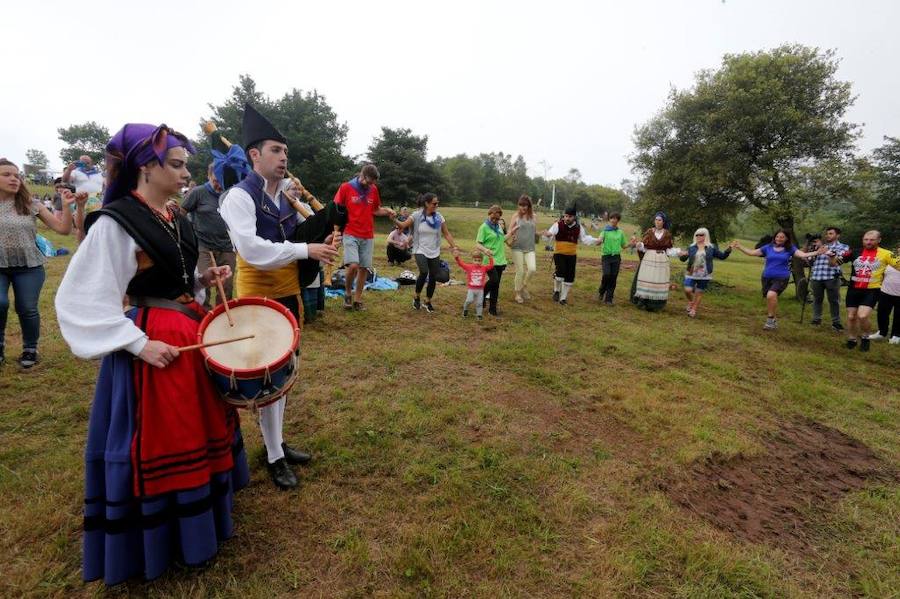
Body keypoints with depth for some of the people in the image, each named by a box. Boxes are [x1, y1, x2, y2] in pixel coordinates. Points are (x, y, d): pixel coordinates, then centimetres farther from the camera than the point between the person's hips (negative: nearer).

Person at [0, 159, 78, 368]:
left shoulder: (31, 204, 2)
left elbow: (63, 229, -3)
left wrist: (66, 205, -13)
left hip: (29, 267, 0)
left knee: (27, 309, -1)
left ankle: (30, 349, 23)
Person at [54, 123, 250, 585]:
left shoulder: (172, 218, 8)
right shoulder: (114, 223, -17)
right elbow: (82, 300, -19)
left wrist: (202, 278, 2)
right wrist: (140, 344, -22)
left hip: (192, 330, 9)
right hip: (155, 342, -9)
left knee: (198, 430, 20)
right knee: (159, 445, 4)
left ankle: (198, 519, 42)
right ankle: (161, 540, 26)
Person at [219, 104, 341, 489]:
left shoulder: (286, 194, 8)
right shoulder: (239, 197, -15)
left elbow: (305, 232, 17)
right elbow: (251, 250, -29)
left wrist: (321, 237, -4)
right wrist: (306, 250, -28)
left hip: (288, 293, 8)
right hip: (259, 297, -7)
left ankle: (278, 441, 34)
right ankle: (275, 458, 18)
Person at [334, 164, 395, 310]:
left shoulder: (374, 189, 7)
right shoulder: (346, 187, -4)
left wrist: (387, 211, -1)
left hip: (368, 236, 4)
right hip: (351, 235, -4)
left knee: (364, 268, 5)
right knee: (353, 265, -18)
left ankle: (357, 298, 19)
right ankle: (348, 293, 7)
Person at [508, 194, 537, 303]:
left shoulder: (532, 216, 7)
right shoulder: (516, 216, -1)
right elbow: (510, 231, -1)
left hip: (530, 248, 3)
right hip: (518, 248, -3)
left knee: (532, 269, -13)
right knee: (520, 271, 1)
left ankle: (524, 286, 16)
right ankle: (518, 294, 19)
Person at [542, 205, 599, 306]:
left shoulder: (578, 227, 3)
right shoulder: (558, 225, -8)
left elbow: (584, 238, 14)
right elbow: (549, 233, -18)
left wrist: (595, 241, 2)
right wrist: (547, 235, -42)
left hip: (572, 255, 4)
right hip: (559, 254, -4)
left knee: (570, 277, 4)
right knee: (560, 272, -22)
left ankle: (563, 297, 20)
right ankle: (556, 291, 6)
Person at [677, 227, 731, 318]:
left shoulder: (712, 247, 3)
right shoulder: (691, 247, 4)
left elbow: (722, 256, 10)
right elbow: (684, 259, 7)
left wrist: (728, 250, -7)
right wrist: (681, 255, -15)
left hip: (704, 276, 0)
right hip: (691, 274, 0)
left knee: (699, 293, 5)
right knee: (687, 290, -12)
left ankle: (694, 310, 20)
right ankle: (690, 302, 20)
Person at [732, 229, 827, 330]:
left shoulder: (790, 249, 3)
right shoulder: (768, 247, 7)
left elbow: (802, 254, -8)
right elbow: (752, 252, 8)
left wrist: (817, 253, -23)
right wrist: (739, 247, -1)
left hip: (781, 278, -4)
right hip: (767, 278, 4)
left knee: (771, 295, -29)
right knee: (771, 300, 11)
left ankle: (770, 318, -14)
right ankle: (774, 321, 29)